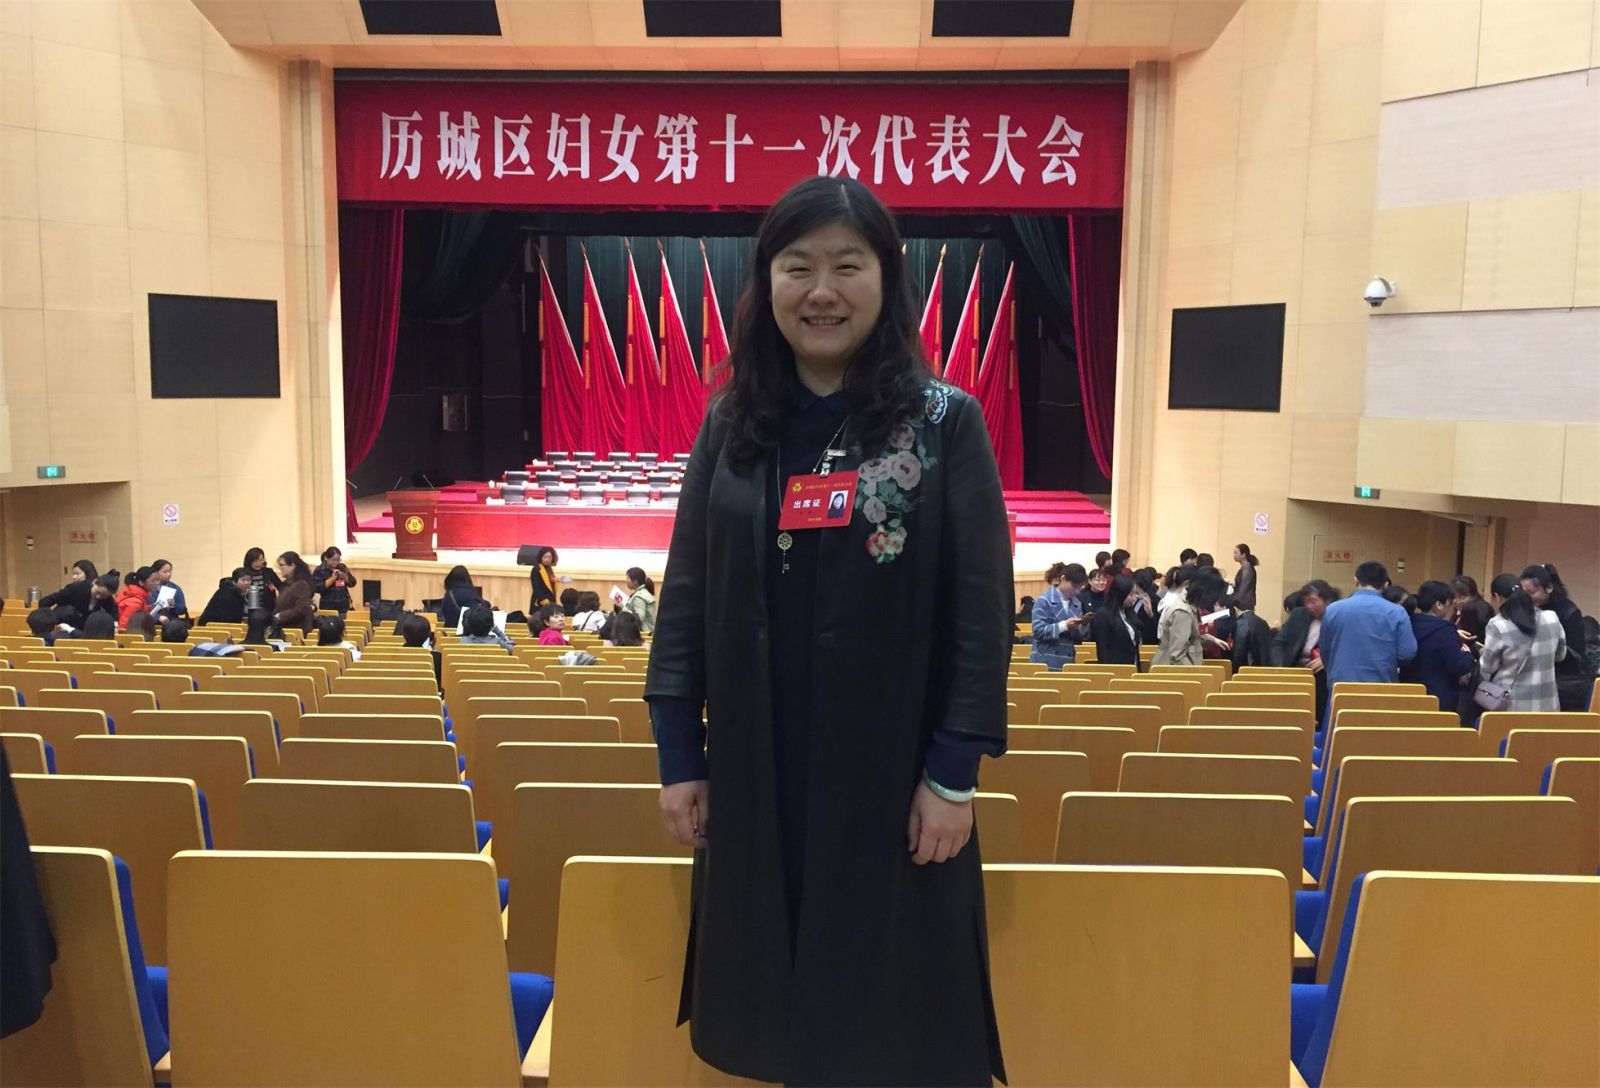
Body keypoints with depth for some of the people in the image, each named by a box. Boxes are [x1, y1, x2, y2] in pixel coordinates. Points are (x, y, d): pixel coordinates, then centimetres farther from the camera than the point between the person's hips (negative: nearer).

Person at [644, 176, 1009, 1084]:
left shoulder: (947, 424, -5)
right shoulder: (731, 425, 3)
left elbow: (983, 608, -7)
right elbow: (686, 596, 4)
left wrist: (954, 772, -11)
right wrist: (679, 757, 1)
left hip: (891, 776, -3)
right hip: (755, 776, 3)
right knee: (772, 1013, 15)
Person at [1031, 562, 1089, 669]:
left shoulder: (1077, 603, 10)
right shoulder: (1044, 601, -8)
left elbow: (1078, 638, 13)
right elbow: (1038, 631, -17)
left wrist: (1084, 626, -7)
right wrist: (1064, 625, -24)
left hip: (1068, 662, 6)